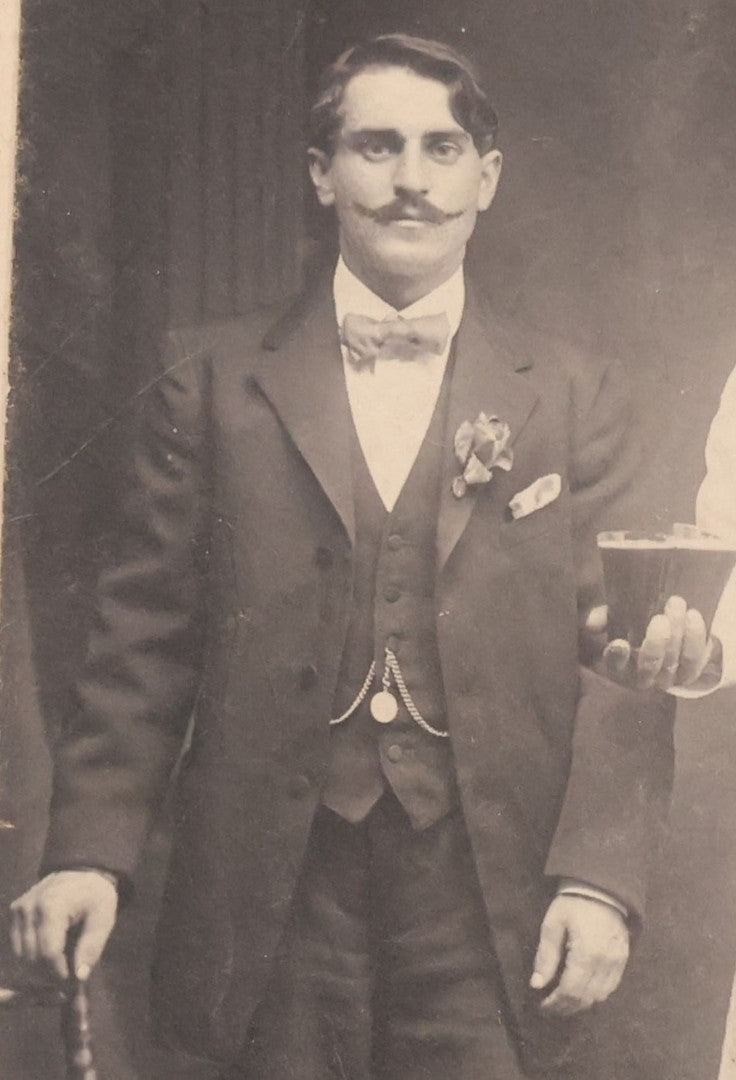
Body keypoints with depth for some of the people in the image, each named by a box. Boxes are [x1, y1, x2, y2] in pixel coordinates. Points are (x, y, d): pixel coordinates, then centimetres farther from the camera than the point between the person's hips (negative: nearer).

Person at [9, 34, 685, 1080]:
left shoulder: (576, 401, 4)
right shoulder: (212, 380, 4)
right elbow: (147, 632, 3)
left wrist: (601, 877, -9)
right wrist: (90, 851, -6)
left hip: (490, 904, 0)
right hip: (275, 891, 0)